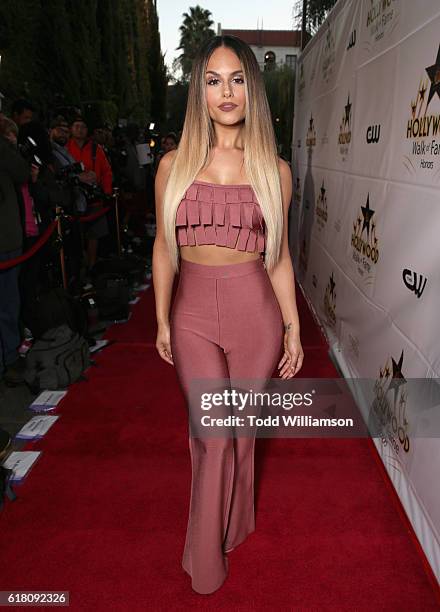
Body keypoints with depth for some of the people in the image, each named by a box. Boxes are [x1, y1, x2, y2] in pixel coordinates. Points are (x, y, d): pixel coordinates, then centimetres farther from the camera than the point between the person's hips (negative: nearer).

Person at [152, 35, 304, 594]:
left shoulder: (274, 169, 2)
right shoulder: (174, 164, 2)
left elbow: (279, 255, 5)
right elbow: (163, 247, 6)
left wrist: (293, 328, 3)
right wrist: (162, 320, 6)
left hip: (255, 311, 1)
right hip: (194, 313, 0)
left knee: (241, 427, 14)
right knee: (213, 433, 3)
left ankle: (231, 525, 43)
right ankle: (206, 561, 31)